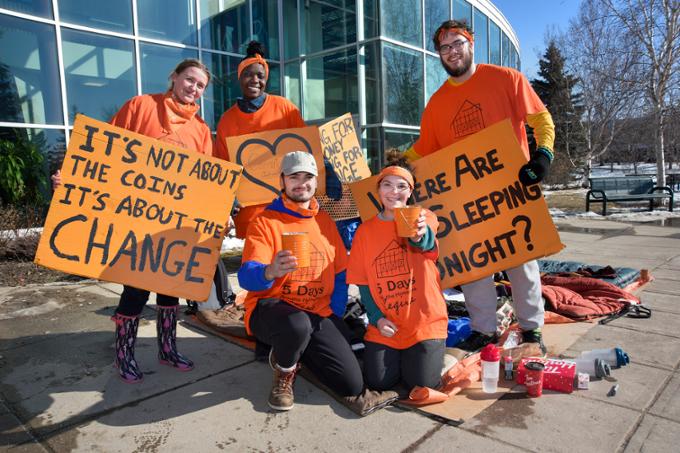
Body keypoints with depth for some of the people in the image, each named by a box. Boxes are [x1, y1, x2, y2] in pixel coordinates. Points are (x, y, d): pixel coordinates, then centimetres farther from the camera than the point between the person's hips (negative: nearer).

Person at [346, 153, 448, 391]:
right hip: (384, 323, 2)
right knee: (378, 381, -8)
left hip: (425, 321, -2)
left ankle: (434, 349, 23)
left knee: (421, 383, -9)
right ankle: (395, 353, 25)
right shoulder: (365, 230, 4)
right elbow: (362, 282, 5)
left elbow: (426, 243, -29)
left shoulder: (425, 218, -3)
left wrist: (420, 234, -53)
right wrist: (377, 318, -7)